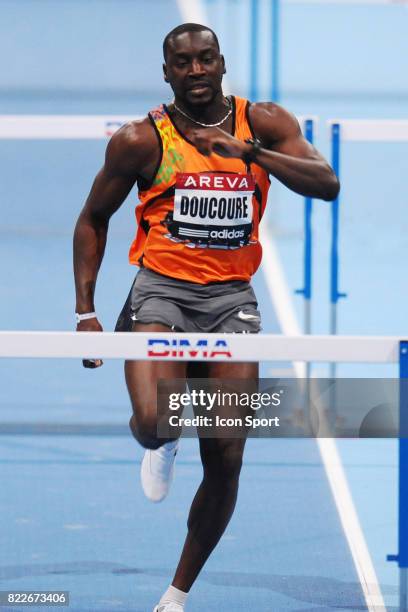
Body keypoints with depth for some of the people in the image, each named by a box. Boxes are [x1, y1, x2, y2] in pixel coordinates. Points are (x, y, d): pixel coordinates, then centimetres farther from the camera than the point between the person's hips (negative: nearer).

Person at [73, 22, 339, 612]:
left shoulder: (264, 123, 1)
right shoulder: (141, 140, -3)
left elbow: (327, 185, -12)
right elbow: (93, 220, 8)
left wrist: (249, 151, -25)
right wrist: (86, 312, 2)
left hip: (231, 298, 2)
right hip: (162, 290, -2)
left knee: (226, 463, 0)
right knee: (154, 421, -28)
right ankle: (158, 445, 14)